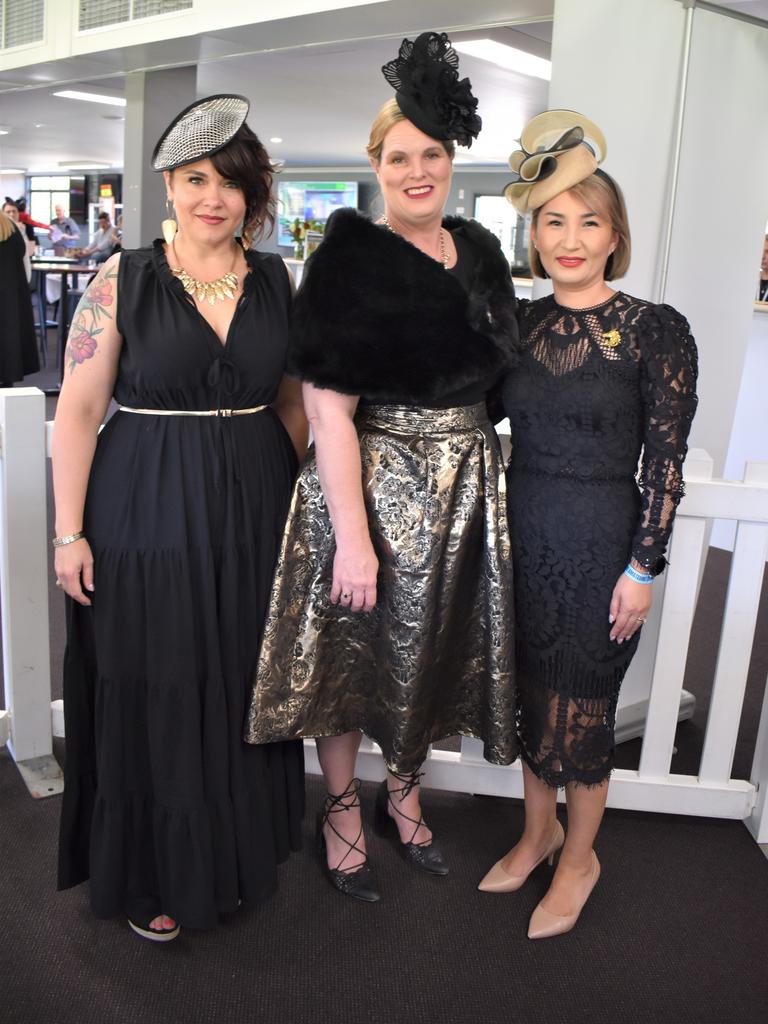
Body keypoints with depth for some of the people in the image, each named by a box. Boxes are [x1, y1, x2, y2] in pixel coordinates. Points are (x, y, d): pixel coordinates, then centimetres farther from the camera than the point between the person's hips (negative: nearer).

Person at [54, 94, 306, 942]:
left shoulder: (277, 282, 5)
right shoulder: (123, 280, -4)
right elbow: (78, 410, -5)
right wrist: (70, 532, -9)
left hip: (254, 513, 3)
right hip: (147, 513, -3)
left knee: (242, 684, 14)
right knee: (151, 692, 8)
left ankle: (240, 847, 38)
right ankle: (151, 871, 30)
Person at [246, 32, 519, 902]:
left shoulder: (479, 251, 8)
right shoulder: (351, 258, -12)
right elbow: (328, 407, -18)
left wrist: (479, 464, 10)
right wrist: (353, 538, -22)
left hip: (462, 487, 6)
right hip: (371, 485, -6)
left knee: (436, 652, 18)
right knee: (356, 651, 9)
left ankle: (403, 795, 42)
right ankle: (341, 810, 34)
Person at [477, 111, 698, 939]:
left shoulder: (656, 331, -9)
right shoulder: (520, 322, 4)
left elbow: (666, 460, -10)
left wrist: (642, 568, -12)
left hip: (600, 539, -4)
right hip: (521, 528, 5)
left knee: (581, 706, 9)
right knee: (530, 693, 17)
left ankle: (578, 857, 34)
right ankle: (537, 832, 41)